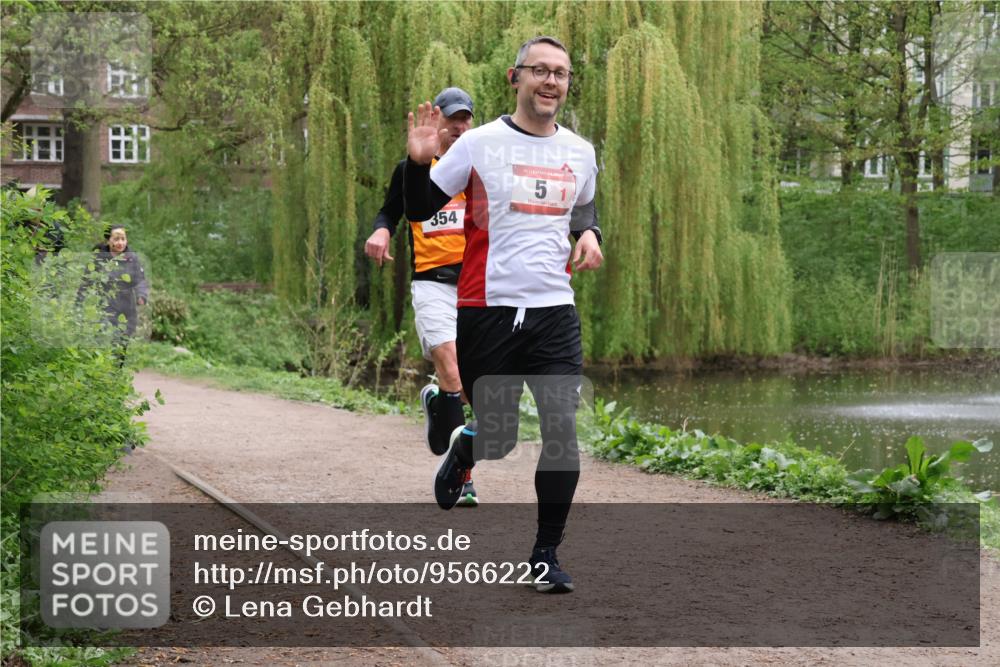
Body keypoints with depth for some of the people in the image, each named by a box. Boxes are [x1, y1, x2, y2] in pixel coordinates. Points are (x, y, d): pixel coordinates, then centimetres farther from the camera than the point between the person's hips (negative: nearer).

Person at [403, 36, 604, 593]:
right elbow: (420, 211, 1)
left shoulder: (580, 152, 9)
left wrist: (590, 234, 7)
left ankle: (546, 556, 5)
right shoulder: (479, 144, -3)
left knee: (562, 430, -10)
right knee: (497, 439, 4)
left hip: (555, 311, 3)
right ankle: (463, 448, 43)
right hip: (488, 310, -3)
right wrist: (418, 161, -17)